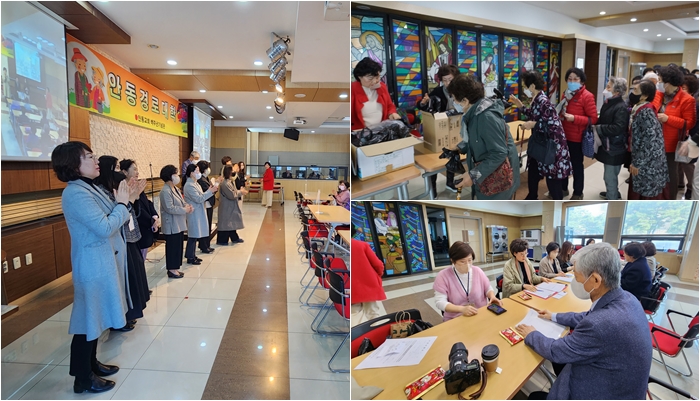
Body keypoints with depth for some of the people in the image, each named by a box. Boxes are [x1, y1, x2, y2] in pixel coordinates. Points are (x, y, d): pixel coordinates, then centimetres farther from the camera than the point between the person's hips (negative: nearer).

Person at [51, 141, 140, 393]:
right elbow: (105, 228, -27)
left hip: (102, 263, 10)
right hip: (93, 266, -10)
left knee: (96, 318, 20)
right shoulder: (76, 194, -22)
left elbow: (109, 220, 12)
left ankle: (91, 364, 36)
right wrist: (122, 203, -16)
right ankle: (83, 378, 17)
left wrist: (124, 200, 1)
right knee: (88, 321, 3)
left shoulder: (89, 188, 10)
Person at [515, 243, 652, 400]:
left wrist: (531, 335, -3)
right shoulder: (625, 298, -10)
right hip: (620, 385, 8)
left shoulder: (601, 325, -37)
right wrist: (555, 317, 19)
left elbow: (556, 351, -21)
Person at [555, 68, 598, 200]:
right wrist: (559, 115, 5)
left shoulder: (587, 96, -13)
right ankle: (563, 188, 33)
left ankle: (578, 193, 20)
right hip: (564, 135, 7)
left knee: (577, 165, 5)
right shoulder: (566, 94, 9)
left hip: (577, 137, -7)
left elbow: (593, 118, -17)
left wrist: (574, 118, -26)